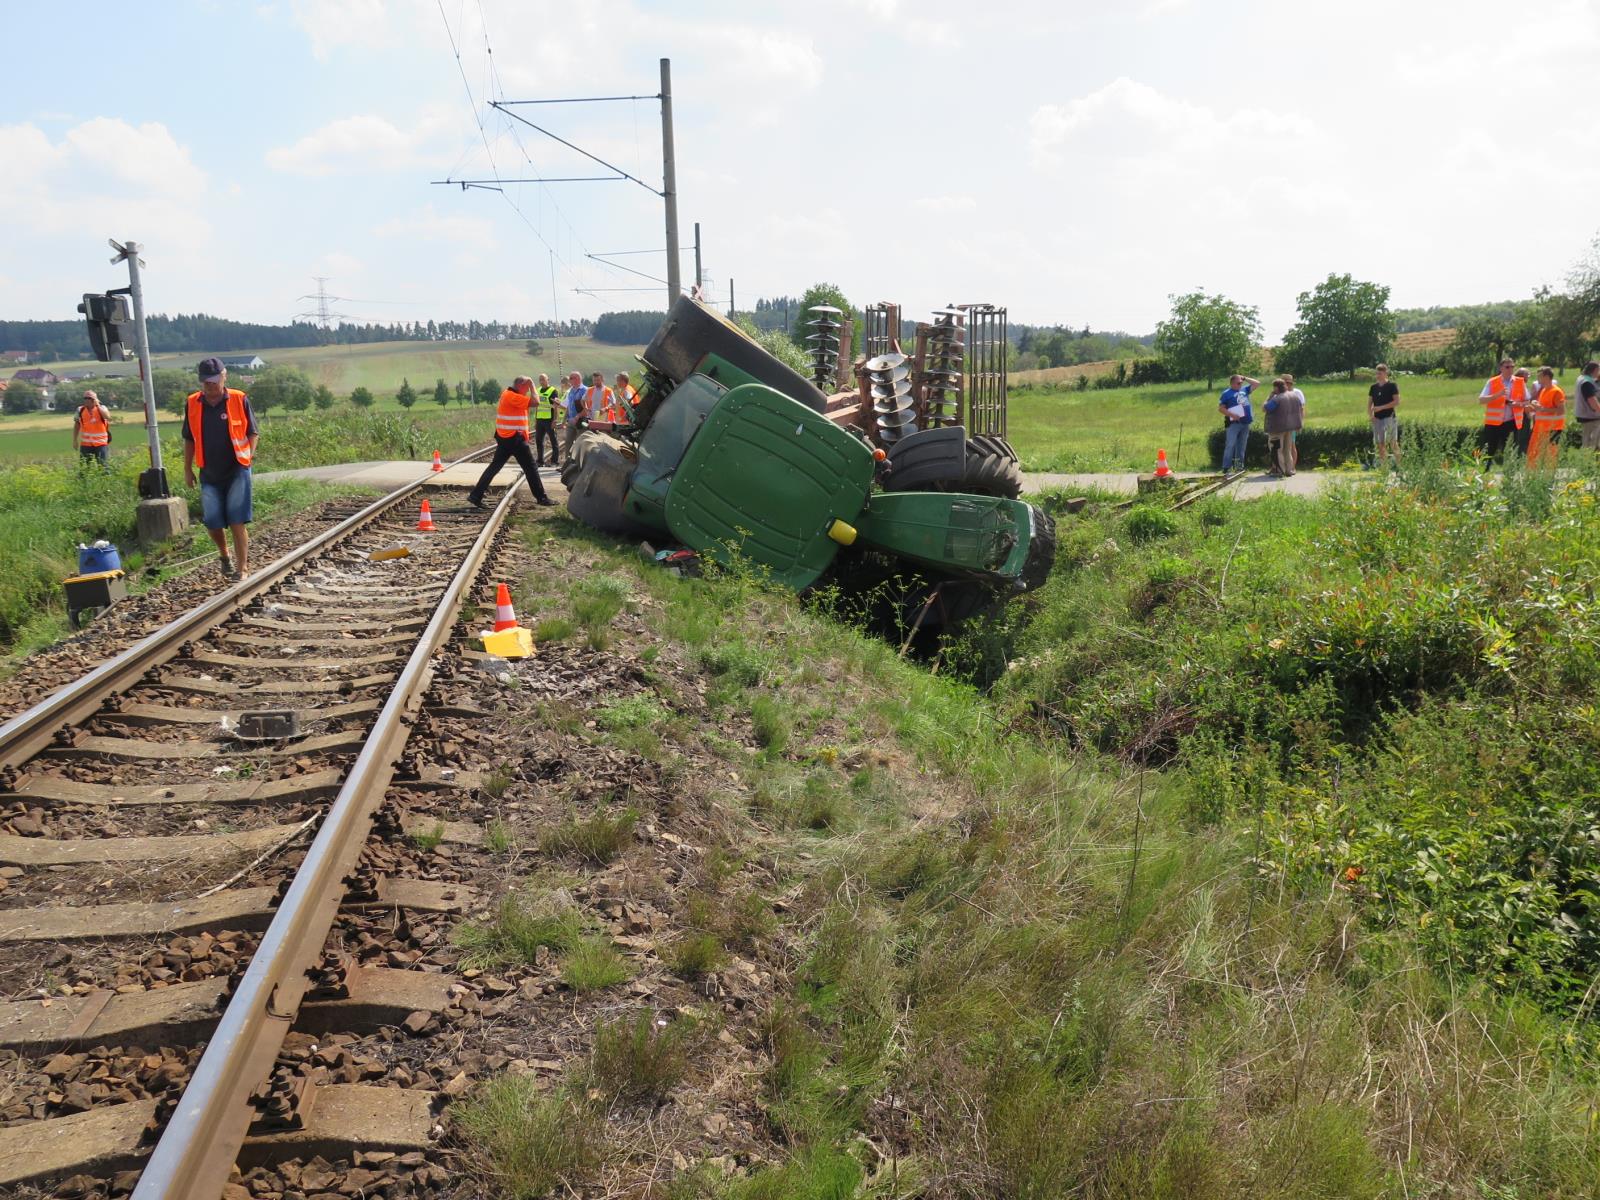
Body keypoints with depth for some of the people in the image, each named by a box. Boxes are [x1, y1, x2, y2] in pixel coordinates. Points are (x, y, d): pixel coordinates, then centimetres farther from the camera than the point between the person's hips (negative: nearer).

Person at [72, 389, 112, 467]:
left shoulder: (101, 408, -3)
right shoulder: (80, 410, 4)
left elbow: (107, 417, -25)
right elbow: (77, 425, 13)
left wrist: (98, 405, -20)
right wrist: (75, 441, 12)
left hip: (101, 444, -2)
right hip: (85, 445, 3)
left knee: (103, 466, -3)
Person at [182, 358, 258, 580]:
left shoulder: (239, 399, -5)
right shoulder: (192, 404, 3)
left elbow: (252, 432, 2)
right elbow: (189, 439, 12)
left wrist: (250, 454, -13)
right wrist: (187, 469, 12)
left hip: (237, 470, -3)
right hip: (210, 474, 3)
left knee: (237, 522, -4)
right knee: (212, 522, 3)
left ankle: (242, 568, 2)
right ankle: (224, 556, 30)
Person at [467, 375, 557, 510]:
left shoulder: (507, 394, 14)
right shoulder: (512, 397, -17)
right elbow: (535, 402, -19)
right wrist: (532, 385, -9)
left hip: (505, 437, 9)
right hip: (514, 438, -9)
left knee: (495, 466, 9)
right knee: (531, 467, 0)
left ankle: (475, 495, 6)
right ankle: (541, 497, 6)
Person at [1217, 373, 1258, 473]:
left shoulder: (1244, 390, 14)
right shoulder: (1226, 393, -3)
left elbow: (1257, 383, 20)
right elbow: (1221, 408, -7)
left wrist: (1245, 378, 11)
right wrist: (1232, 415, -17)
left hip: (1245, 422, 6)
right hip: (1234, 423, -6)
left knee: (1241, 446, 10)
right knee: (1230, 445, -10)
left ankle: (1239, 466, 17)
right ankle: (1226, 467, -11)